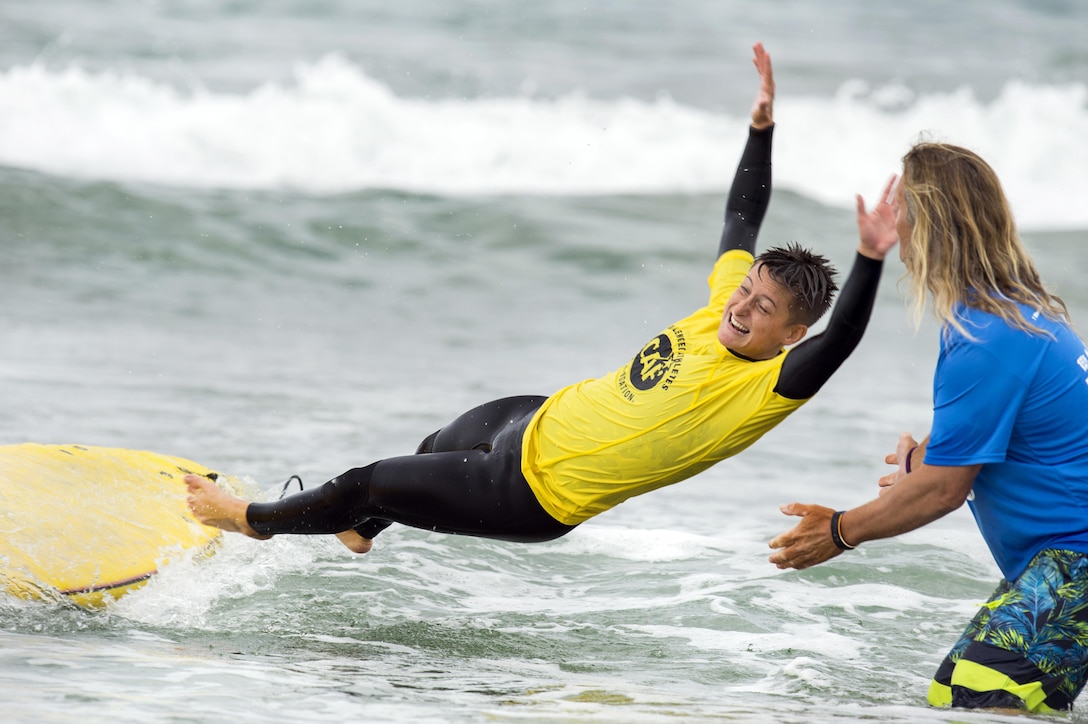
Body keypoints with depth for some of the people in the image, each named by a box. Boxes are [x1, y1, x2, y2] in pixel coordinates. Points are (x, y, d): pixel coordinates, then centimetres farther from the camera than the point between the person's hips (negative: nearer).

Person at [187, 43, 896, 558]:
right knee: (432, 451, 35)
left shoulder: (768, 389, -28)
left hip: (536, 495, -7)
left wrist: (870, 262, -59)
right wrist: (763, 128, 0)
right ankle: (357, 528, 67)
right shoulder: (723, 307, -8)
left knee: (370, 484, 7)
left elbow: (836, 344, -46)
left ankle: (256, 519, 34)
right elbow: (742, 221, 5)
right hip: (539, 420, 7)